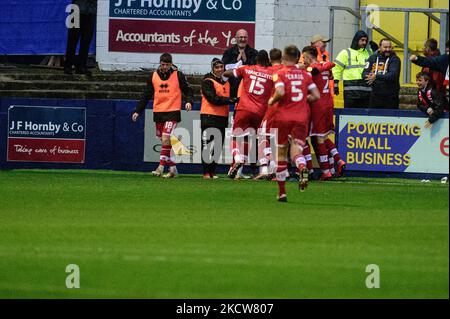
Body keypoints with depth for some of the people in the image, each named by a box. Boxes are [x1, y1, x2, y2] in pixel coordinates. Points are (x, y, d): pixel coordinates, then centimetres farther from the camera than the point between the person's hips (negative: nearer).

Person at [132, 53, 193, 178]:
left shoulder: (178, 75, -2)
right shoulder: (153, 76, 8)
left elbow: (188, 90, 4)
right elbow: (146, 96, 13)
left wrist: (189, 101, -16)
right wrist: (137, 111, 9)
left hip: (172, 112, -5)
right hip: (158, 112, 5)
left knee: (166, 139, -16)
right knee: (165, 142, 7)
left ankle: (161, 167, -14)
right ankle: (172, 168, 15)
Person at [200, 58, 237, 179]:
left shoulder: (226, 82, 16)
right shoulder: (208, 81, -6)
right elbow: (213, 99, -16)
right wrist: (230, 100, -22)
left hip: (222, 117, 7)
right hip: (209, 116, -7)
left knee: (218, 146, 7)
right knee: (208, 145, -6)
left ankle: (212, 171, 14)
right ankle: (206, 172, -5)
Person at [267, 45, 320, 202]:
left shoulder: (280, 74, -4)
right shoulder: (305, 75, 7)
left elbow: (280, 92, -21)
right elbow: (316, 96, 4)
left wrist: (272, 100, -2)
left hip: (283, 117, -2)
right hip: (301, 117, 2)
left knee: (280, 155, 11)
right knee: (296, 151, -3)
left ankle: (282, 192, 14)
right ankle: (302, 167, -40)